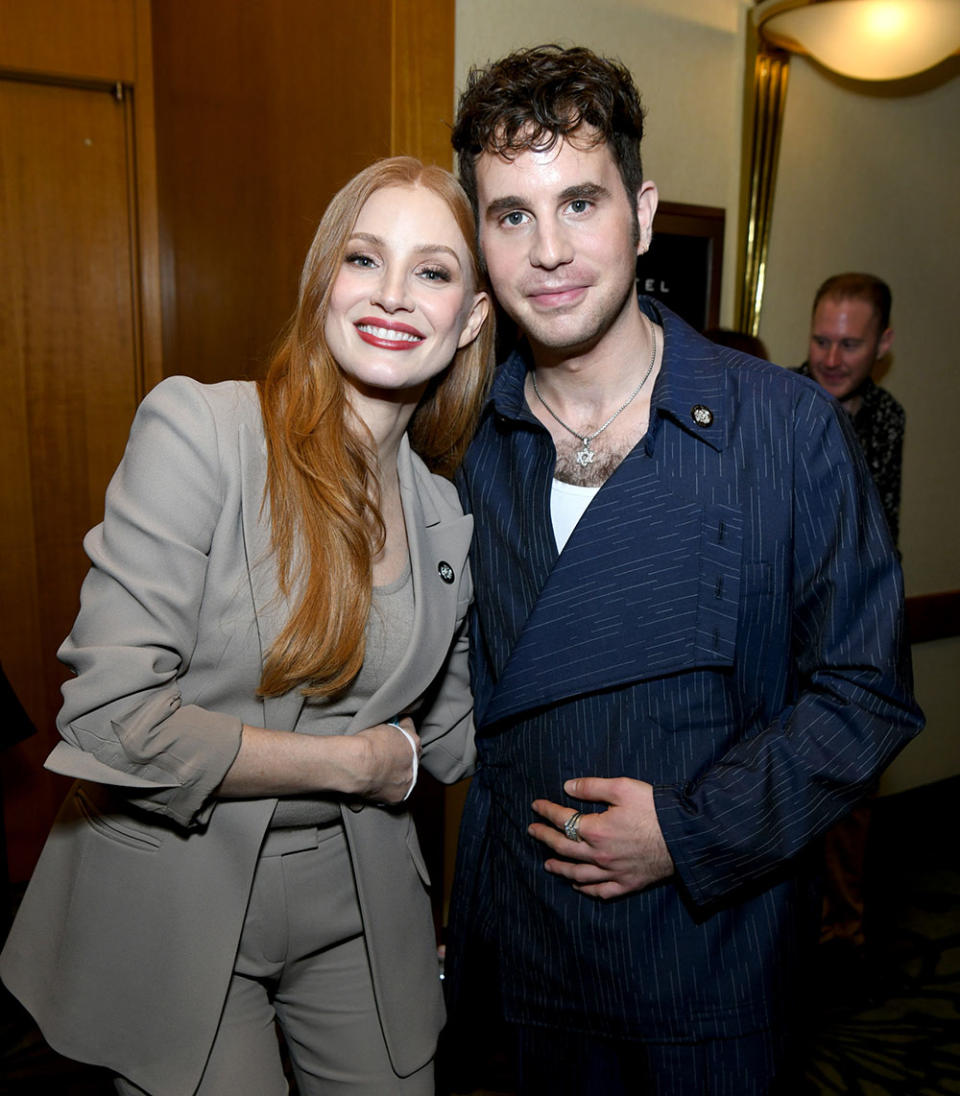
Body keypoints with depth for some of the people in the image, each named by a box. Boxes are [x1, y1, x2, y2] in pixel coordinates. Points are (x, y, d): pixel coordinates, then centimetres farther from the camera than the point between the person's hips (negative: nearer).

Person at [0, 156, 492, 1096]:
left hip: (357, 897, 5)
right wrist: (357, 761, -14)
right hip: (172, 898, -4)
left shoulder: (445, 516, 0)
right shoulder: (198, 430, -18)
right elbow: (111, 719, -23)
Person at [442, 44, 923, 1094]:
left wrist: (695, 830, -17)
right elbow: (455, 691, 5)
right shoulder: (465, 446, -5)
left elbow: (864, 691, -8)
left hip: (718, 943, -2)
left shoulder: (790, 427, -14)